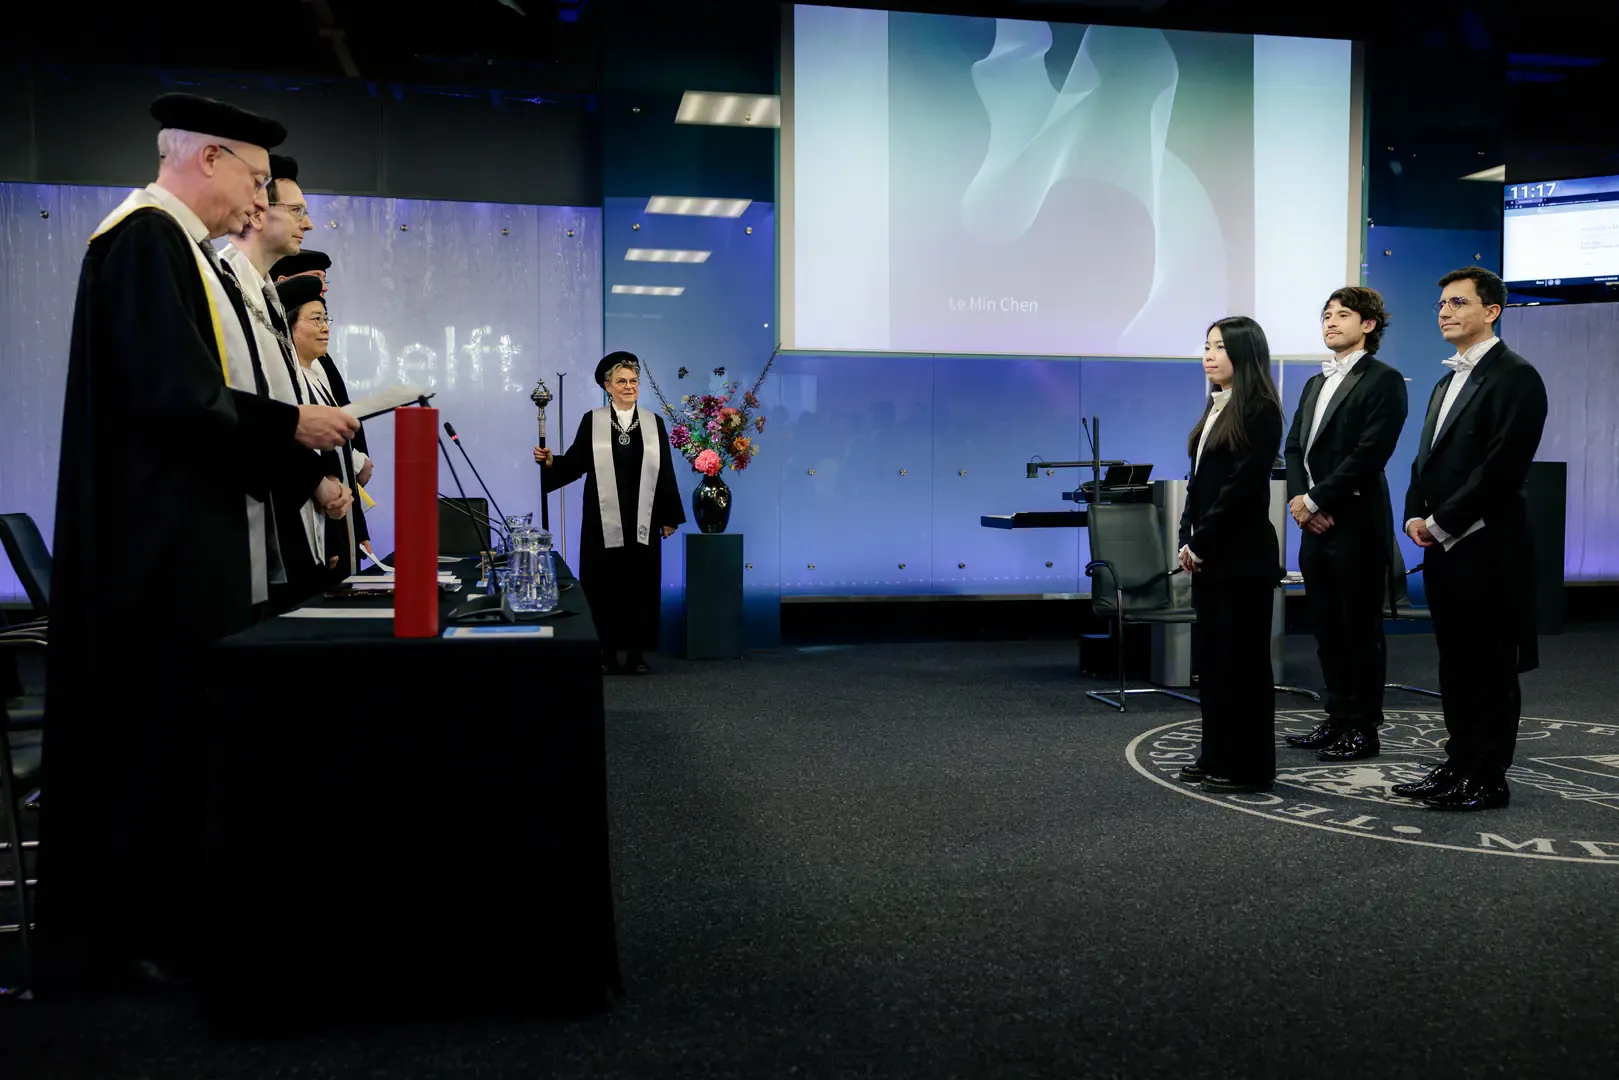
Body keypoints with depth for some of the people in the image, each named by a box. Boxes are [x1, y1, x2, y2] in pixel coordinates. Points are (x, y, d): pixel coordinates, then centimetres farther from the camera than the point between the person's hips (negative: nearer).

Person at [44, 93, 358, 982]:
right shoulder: (147, 238, -13)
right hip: (163, 543, -10)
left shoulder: (178, 245, 17)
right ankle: (131, 928, 10)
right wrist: (290, 425, -12)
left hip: (195, 539, 10)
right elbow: (174, 394, -22)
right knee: (159, 729, -2)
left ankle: (178, 913, 21)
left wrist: (293, 441, 11)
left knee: (189, 724, 12)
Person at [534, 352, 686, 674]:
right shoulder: (592, 421, 3)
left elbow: (665, 473, 6)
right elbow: (574, 464, 1)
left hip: (642, 522, 1)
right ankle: (607, 653, 10)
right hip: (603, 522, -1)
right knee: (604, 586, 1)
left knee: (640, 586, 3)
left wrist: (670, 517, 4)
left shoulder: (653, 422, 6)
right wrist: (549, 462, -19)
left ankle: (637, 653, 12)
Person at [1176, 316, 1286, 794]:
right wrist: (1187, 539, 3)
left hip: (1244, 554, -8)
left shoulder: (1260, 411, -11)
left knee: (1243, 659, -1)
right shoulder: (1215, 407, 15)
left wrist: (1201, 541, -13)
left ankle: (1249, 766, 9)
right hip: (1209, 555, 8)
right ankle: (1217, 756, 21)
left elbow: (1241, 485, -16)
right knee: (1210, 656, 12)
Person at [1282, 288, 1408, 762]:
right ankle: (1338, 720, 24)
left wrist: (1316, 500, -14)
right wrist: (1299, 498, -3)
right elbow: (1294, 447, 14)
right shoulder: (1316, 383, 18)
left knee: (1361, 630, 1)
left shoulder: (1383, 380, -7)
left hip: (1357, 525, -8)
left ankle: (1364, 730, 10)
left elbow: (1369, 454, -16)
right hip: (1317, 526, 8)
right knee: (1327, 629, 13)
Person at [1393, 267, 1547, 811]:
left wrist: (1441, 522, -15)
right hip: (1442, 546, 9)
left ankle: (1488, 780, 7)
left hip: (1486, 545, -8)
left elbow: (1503, 465, -18)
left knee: (1490, 666, 0)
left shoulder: (1514, 376, -9)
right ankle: (1458, 765, 22)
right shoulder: (1447, 382, 20)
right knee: (1455, 664, 13)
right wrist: (1416, 517, 3)